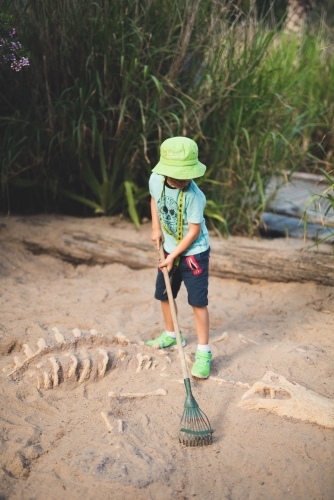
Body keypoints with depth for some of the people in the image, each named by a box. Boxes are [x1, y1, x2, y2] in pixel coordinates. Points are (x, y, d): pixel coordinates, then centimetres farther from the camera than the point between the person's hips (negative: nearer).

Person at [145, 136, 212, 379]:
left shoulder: (194, 196, -29)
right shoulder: (156, 180, -13)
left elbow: (194, 231, -21)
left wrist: (174, 256, -18)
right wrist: (156, 229, 5)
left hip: (194, 252, -6)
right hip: (169, 249, 6)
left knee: (198, 301, -5)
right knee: (164, 295, 17)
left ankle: (204, 351, 4)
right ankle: (171, 335, 39)